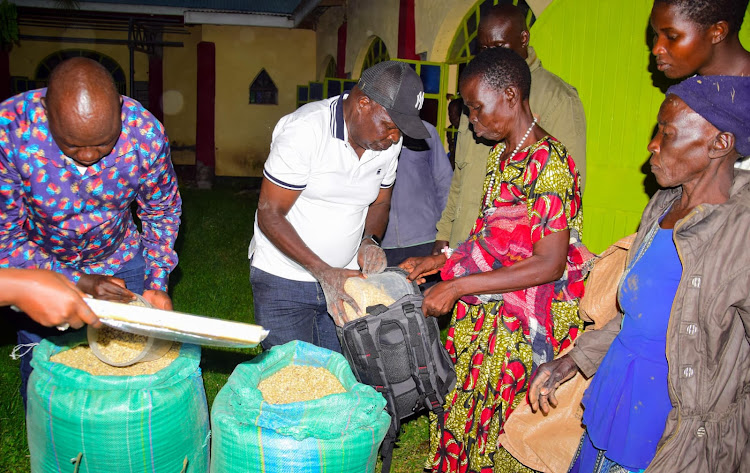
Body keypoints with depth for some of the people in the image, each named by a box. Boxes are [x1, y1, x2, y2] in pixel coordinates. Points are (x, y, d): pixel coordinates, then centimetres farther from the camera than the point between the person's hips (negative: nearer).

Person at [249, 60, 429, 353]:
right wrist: (324, 272, -23)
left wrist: (370, 241, -8)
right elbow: (270, 215, -18)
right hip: (285, 278, -5)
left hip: (342, 276, 5)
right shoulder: (305, 130, -20)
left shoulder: (390, 141, -2)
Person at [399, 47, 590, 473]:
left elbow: (548, 265, -23)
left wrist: (457, 286, -22)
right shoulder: (501, 156, 9)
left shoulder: (549, 162, -19)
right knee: (465, 422, 15)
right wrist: (438, 260, 8)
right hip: (487, 316, 8)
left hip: (526, 327, -8)